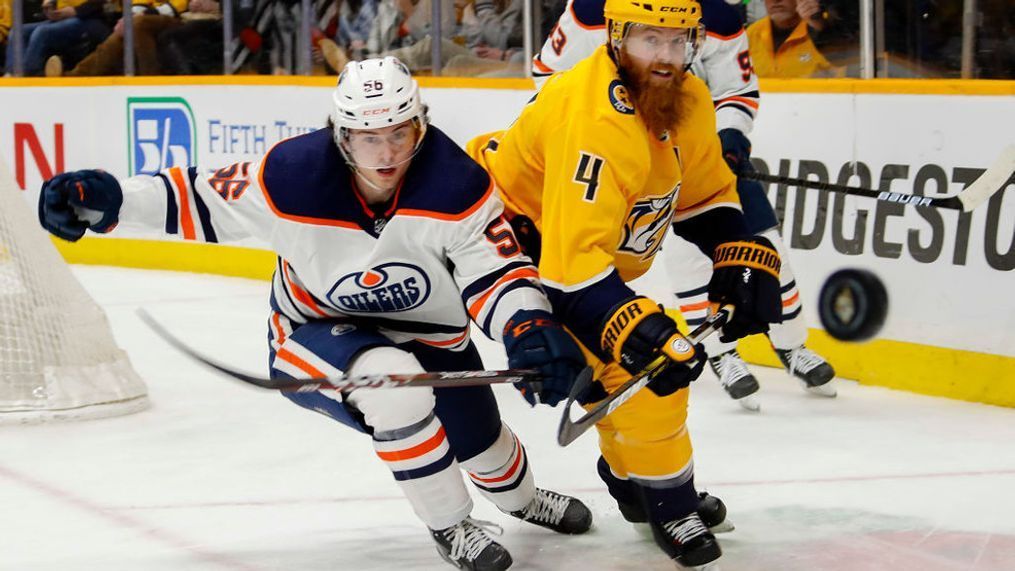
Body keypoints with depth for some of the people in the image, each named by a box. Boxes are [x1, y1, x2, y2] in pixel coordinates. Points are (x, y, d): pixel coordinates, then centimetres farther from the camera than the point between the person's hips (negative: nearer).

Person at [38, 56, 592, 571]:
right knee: (392, 382, -35)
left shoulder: (456, 184, -28)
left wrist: (530, 329, -47)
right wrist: (108, 198, -30)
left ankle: (521, 499, 58)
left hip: (429, 332, 3)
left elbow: (495, 270, -27)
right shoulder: (293, 177, -29)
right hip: (316, 331, -3)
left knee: (479, 438, 16)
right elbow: (203, 197, -18)